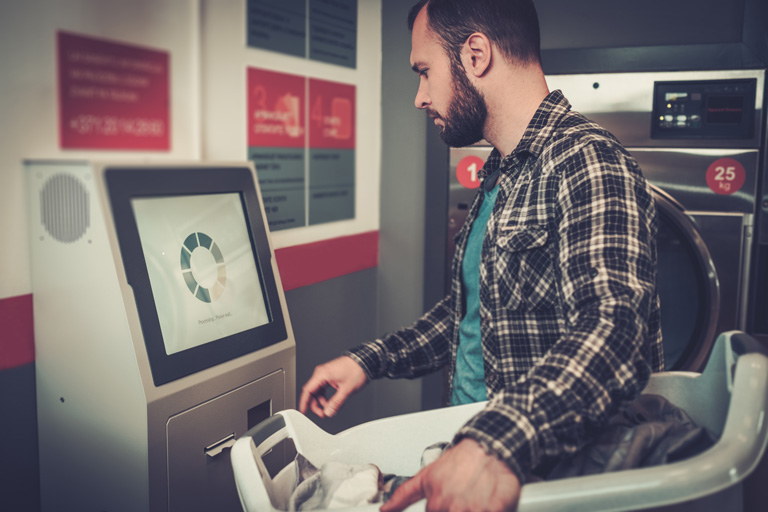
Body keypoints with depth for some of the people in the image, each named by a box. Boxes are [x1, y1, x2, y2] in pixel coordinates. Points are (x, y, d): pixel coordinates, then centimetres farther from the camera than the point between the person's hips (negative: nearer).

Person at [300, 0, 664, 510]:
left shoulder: (587, 162, -17)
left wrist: (499, 446, -46)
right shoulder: (501, 176, 14)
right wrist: (369, 360, 13)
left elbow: (612, 323, -32)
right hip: (471, 437, 8)